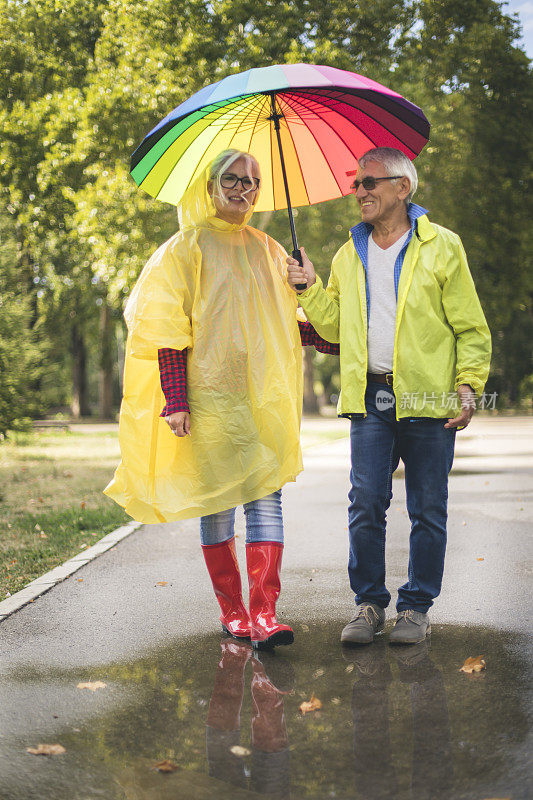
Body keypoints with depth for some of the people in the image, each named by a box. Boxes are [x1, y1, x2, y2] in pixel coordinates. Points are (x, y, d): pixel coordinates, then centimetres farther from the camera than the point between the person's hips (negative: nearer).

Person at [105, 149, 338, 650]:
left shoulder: (268, 251, 17)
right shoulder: (186, 247, 3)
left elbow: (288, 323, 24)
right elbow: (169, 328, -3)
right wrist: (175, 399, -11)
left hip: (265, 394, 3)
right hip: (210, 394, -3)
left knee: (266, 497, -7)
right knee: (216, 500, 1)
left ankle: (263, 615, -9)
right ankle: (231, 610, 14)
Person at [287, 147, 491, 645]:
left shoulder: (441, 247, 2)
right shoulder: (349, 256, 15)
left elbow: (471, 328, 2)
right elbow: (334, 326, 21)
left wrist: (468, 385, -8)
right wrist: (309, 289, 7)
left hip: (428, 398, -3)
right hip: (370, 398, 3)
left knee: (427, 511, 3)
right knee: (365, 504, -1)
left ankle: (416, 607, 15)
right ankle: (369, 603, 12)